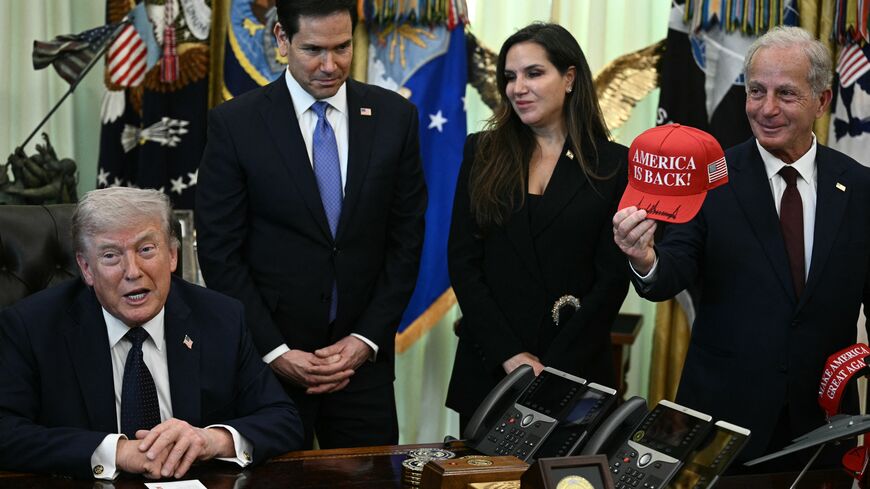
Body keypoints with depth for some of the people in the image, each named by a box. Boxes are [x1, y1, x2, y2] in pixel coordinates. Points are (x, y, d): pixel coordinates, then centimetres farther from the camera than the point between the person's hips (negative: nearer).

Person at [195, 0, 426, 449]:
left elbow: (406, 239, 4)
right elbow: (220, 253, -5)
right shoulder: (234, 124, -5)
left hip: (363, 356, 2)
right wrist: (274, 351, -10)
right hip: (267, 360, -2)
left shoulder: (394, 117, 2)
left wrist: (366, 339, -4)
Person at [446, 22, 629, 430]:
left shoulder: (613, 165, -1)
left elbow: (612, 279, -4)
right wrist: (509, 354, -10)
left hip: (576, 370, -1)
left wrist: (551, 367, -11)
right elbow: (462, 259, 0)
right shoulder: (483, 153, 4)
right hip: (487, 367, 2)